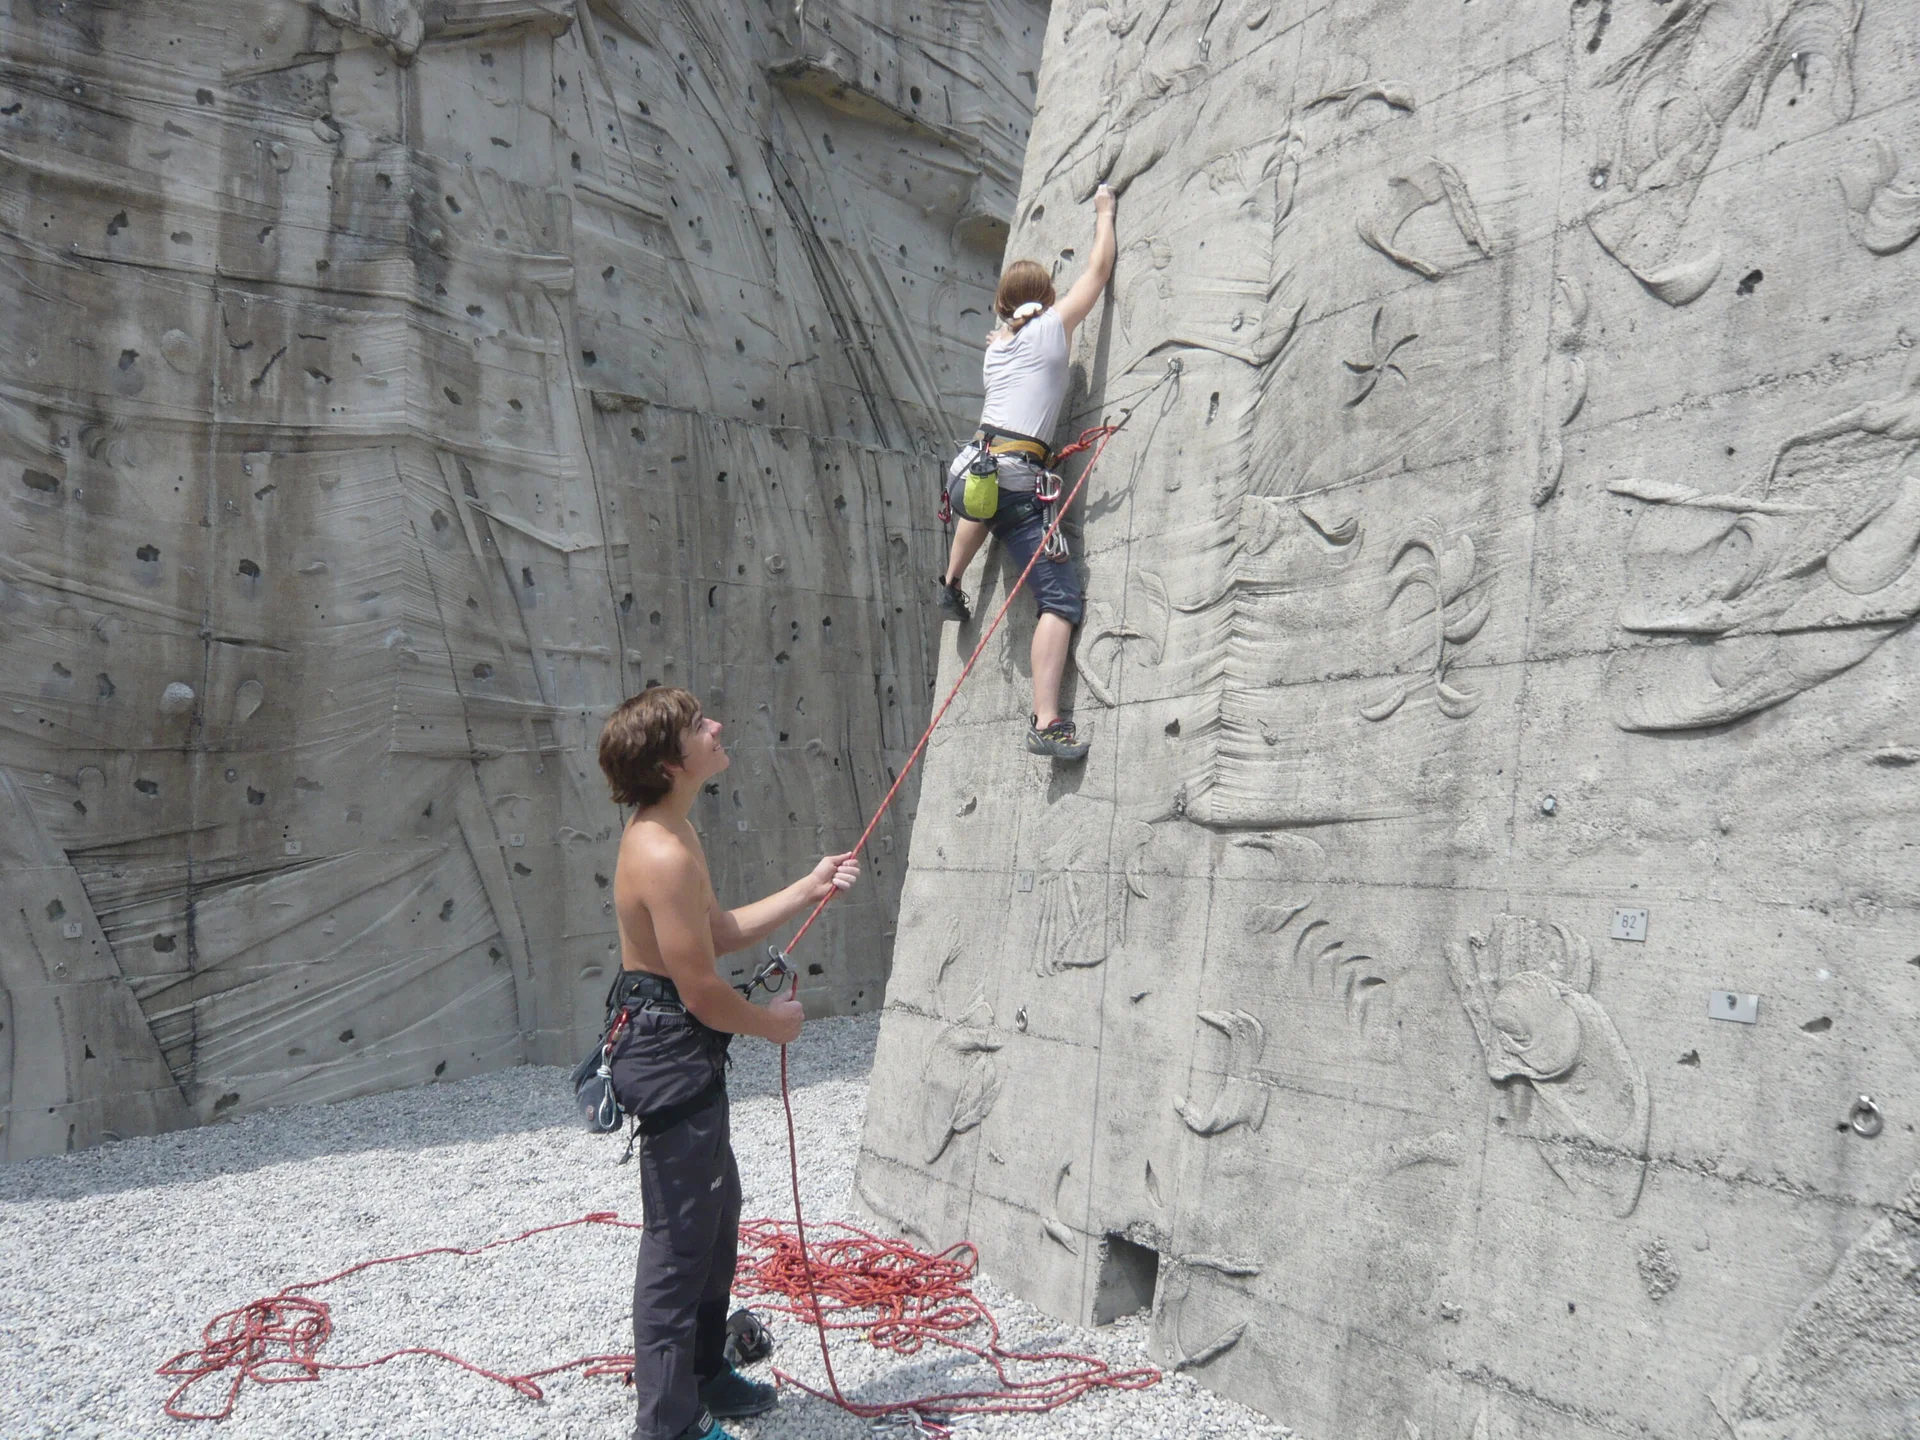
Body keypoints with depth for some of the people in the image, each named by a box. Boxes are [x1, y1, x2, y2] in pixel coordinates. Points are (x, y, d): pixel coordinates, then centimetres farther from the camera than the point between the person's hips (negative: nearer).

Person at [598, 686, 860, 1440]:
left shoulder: (670, 835, 8)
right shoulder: (664, 854, -26)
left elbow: (722, 931, 16)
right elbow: (702, 993, -23)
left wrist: (809, 888, 15)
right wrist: (773, 1023, -6)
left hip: (679, 1052, 11)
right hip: (672, 1056, -11)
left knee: (715, 1212, 23)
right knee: (681, 1236, 2)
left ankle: (703, 1372, 40)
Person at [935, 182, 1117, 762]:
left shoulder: (995, 347, 20)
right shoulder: (1053, 328, 6)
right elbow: (1099, 268, 16)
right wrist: (1104, 212, 30)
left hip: (968, 469, 6)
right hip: (1016, 480, -6)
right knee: (1062, 598, -6)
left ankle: (951, 582, 50)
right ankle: (1046, 721, -16)